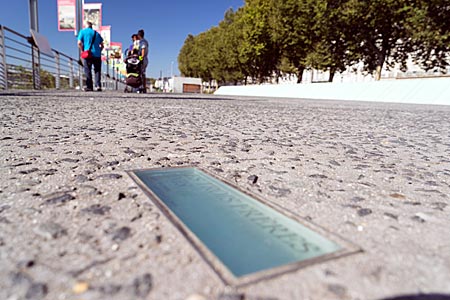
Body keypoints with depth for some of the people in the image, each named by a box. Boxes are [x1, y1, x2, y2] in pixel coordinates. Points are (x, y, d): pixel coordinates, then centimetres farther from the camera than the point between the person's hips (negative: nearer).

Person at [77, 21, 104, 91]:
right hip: (97, 54, 2)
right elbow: (102, 45, 12)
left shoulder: (82, 31, 6)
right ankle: (98, 85, -7)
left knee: (88, 71, 3)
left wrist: (82, 51, 7)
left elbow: (79, 43, -4)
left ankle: (89, 87, 1)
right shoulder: (96, 33, 16)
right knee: (97, 70, 6)